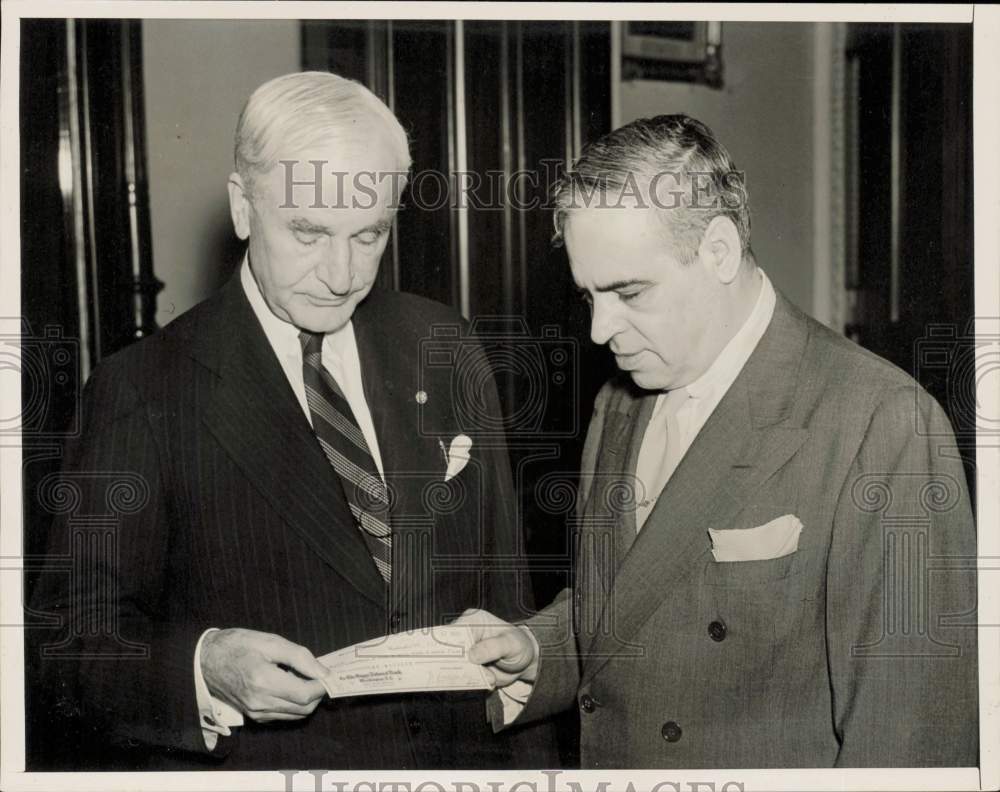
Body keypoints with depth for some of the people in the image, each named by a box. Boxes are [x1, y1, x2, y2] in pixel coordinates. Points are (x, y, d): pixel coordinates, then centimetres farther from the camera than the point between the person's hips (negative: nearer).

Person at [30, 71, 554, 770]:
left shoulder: (444, 352, -2)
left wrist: (529, 760, -1)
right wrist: (203, 668, -31)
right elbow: (73, 642, -13)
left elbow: (503, 592, 3)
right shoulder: (143, 392, -14)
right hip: (254, 766, -3)